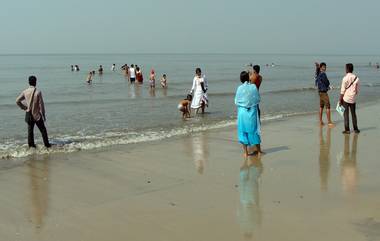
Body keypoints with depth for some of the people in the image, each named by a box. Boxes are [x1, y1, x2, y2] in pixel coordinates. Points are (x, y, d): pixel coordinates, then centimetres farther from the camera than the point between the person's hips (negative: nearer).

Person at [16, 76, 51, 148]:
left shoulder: (25, 92, -3)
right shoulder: (38, 92, -16)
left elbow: (17, 101, 3)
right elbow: (41, 104, -13)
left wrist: (24, 107, 13)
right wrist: (43, 115, -5)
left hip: (29, 114, 4)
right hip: (37, 115, -4)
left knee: (30, 130, 12)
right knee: (43, 130, 9)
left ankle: (31, 145, 15)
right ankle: (47, 144, 12)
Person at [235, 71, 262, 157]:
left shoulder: (240, 88, -8)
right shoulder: (253, 87, -6)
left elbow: (236, 102, -2)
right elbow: (258, 99, 2)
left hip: (242, 111, -1)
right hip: (252, 111, 1)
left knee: (243, 131, 7)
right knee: (254, 130, 12)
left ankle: (245, 152, 8)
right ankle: (258, 150, 21)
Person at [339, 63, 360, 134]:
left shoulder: (345, 78, -12)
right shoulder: (356, 78, 0)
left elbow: (342, 90, -12)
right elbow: (357, 90, 5)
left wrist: (340, 100, -5)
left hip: (346, 99, -4)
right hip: (353, 99, 4)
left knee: (346, 114, 1)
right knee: (353, 114, 13)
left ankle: (347, 130, 1)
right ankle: (355, 129, 17)